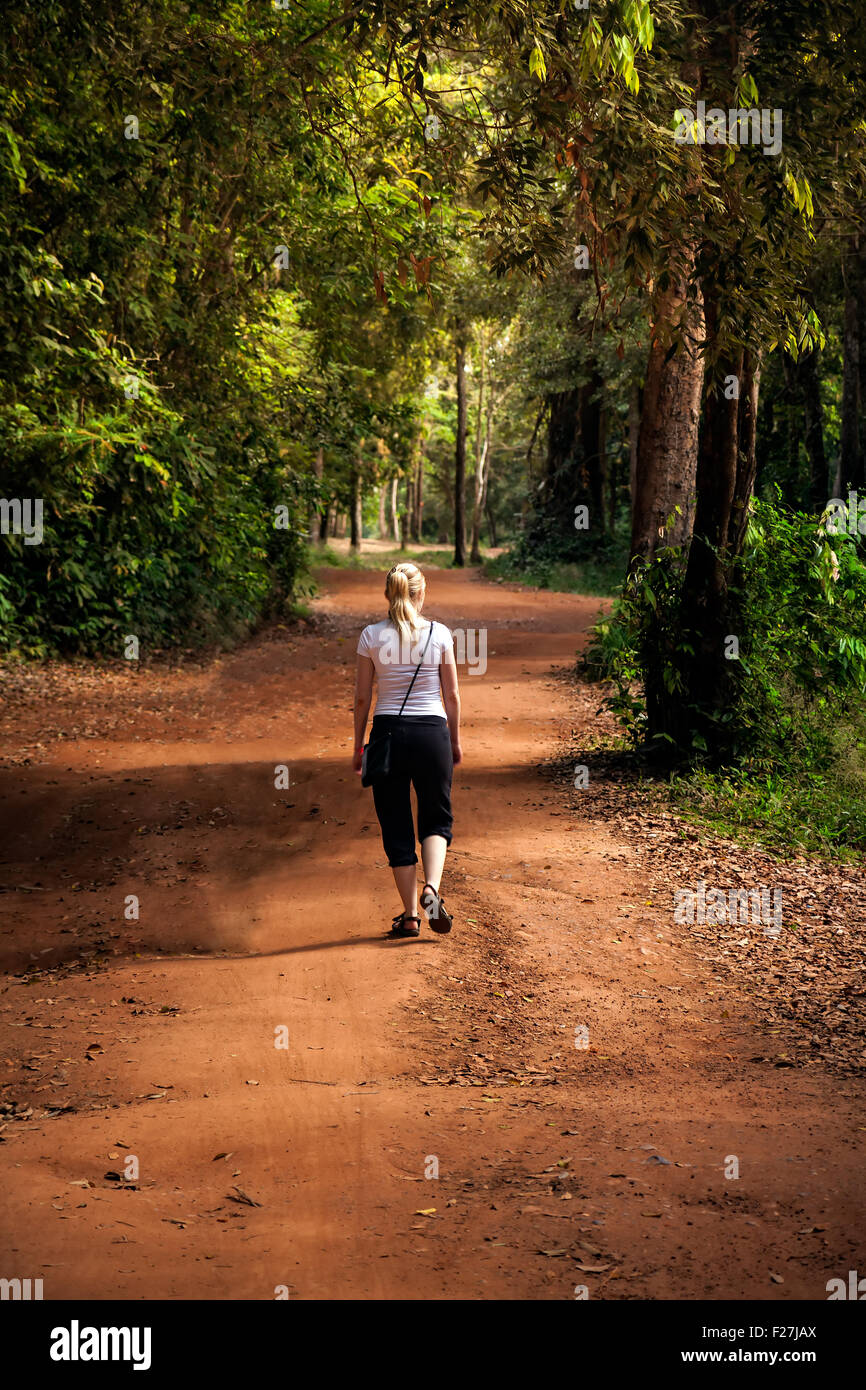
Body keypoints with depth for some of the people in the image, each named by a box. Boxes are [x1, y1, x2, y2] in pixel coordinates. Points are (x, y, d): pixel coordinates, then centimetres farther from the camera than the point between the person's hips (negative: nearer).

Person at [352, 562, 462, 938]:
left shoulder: (372, 636, -2)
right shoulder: (439, 634, -2)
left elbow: (362, 698, 1)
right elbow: (452, 696, 2)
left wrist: (359, 746, 11)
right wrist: (455, 741, 14)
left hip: (388, 733, 0)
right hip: (432, 733, 0)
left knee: (396, 825, 9)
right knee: (436, 818, 16)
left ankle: (410, 915, 10)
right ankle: (431, 890, -9)